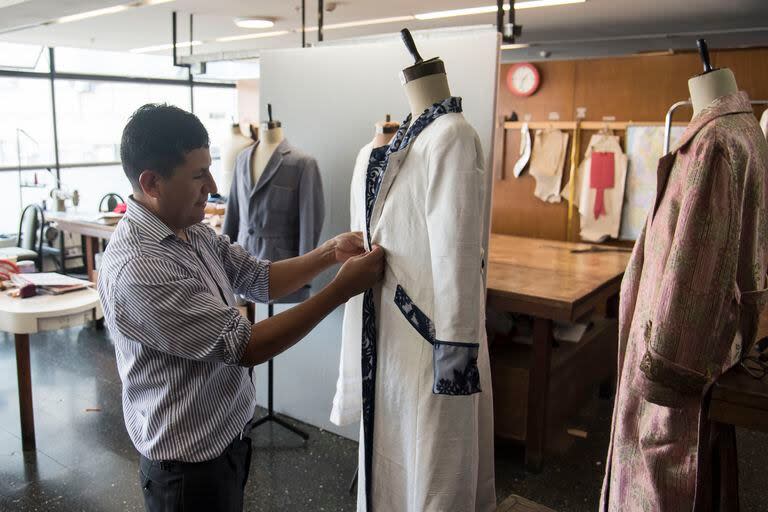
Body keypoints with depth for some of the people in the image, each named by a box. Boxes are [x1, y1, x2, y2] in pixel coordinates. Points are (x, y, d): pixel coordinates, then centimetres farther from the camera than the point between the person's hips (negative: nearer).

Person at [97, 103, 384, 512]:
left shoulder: (193, 231, -1)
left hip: (227, 433, 9)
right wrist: (342, 289, -26)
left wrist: (329, 253, -9)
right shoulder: (137, 269, -29)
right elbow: (244, 347, -27)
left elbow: (260, 279, 7)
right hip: (189, 458, -8)